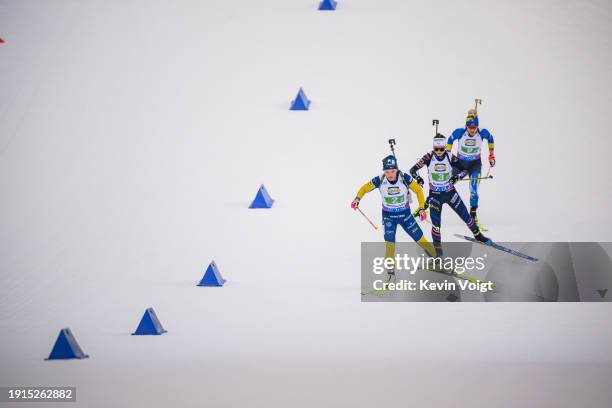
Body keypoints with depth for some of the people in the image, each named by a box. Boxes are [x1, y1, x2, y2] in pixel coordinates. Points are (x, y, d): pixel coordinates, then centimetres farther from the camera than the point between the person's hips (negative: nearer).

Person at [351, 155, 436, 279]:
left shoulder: (404, 178, -20)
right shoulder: (379, 180, -19)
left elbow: (418, 190, -6)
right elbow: (365, 188, -3)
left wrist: (422, 208, -10)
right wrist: (357, 198, -22)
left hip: (405, 214, 0)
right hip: (388, 216, 0)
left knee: (421, 240, 7)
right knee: (389, 243, -15)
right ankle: (390, 271, -3)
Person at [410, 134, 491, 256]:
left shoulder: (450, 158, -10)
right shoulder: (429, 157, -12)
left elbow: (465, 170, -4)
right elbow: (413, 170, -9)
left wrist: (457, 176, -24)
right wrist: (418, 178, -28)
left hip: (450, 192, 1)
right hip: (435, 195, -1)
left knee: (465, 215, 8)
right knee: (436, 223, -9)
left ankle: (477, 235, 32)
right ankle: (437, 249, 6)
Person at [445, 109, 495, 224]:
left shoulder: (483, 132, -20)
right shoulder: (459, 132, -23)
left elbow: (490, 139, 3)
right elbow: (450, 140, -3)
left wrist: (491, 155, 8)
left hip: (475, 164, 0)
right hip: (460, 162, 0)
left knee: (474, 189, -13)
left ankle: (473, 213, 2)